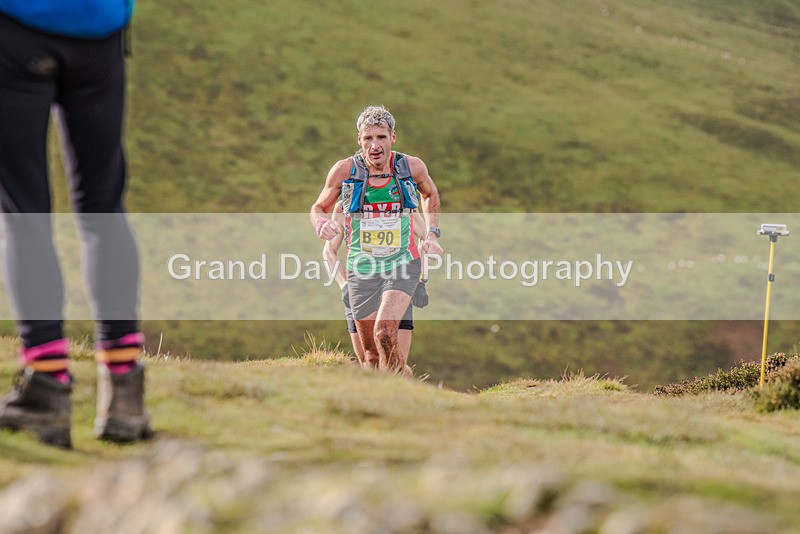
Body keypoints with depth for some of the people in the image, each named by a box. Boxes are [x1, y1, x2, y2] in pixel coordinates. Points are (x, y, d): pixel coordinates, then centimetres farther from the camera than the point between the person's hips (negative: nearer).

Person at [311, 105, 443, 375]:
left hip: (402, 265, -1)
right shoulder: (345, 170, -8)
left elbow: (430, 194, 18)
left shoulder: (412, 167, -5)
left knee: (385, 334, -25)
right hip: (362, 270, 1)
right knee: (371, 356, 5)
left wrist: (431, 233, 7)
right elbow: (318, 208, 7)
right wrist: (322, 223, -16)